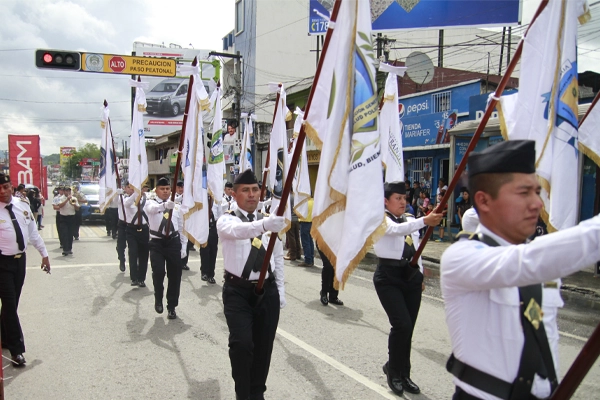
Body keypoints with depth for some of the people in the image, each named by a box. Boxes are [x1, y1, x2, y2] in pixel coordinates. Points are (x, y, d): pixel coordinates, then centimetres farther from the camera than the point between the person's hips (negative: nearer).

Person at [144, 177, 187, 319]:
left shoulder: (176, 207, 11)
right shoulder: (150, 203, 1)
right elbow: (153, 209, -27)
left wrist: (183, 246, 7)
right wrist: (165, 205, -48)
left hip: (173, 242, 3)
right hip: (157, 243, -3)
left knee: (175, 275, 5)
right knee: (158, 272, -18)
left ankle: (171, 307, 23)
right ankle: (158, 299, 14)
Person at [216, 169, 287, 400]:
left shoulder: (269, 219, 7)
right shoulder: (226, 220, -7)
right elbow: (237, 231, -33)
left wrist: (280, 289, 10)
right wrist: (264, 225, -51)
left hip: (267, 290, 4)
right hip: (237, 291, -4)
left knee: (264, 346, 12)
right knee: (241, 344, -15)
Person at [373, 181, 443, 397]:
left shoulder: (410, 219, 12)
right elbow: (397, 229, -31)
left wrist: (420, 275, 16)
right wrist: (425, 221, -43)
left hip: (411, 276, 6)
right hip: (388, 276, -6)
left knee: (408, 328, 9)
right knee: (401, 325, -14)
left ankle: (403, 374, 27)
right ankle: (393, 369, 12)